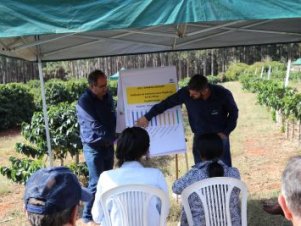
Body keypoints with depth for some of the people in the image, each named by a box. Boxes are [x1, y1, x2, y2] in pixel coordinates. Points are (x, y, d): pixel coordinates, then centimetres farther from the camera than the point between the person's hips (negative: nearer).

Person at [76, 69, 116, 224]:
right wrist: (115, 137, -15)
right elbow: (96, 127, -22)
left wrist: (113, 138, 2)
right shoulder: (84, 102, -17)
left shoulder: (107, 96, 4)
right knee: (96, 183, -4)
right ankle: (88, 216, 11)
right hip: (94, 147, -6)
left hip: (108, 145, 7)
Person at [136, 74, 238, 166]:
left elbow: (233, 112, -4)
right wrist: (147, 117, -7)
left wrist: (226, 132, -11)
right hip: (200, 137, 2)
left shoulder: (223, 94, -22)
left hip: (220, 136, -1)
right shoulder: (186, 93, -20)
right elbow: (167, 103, -8)